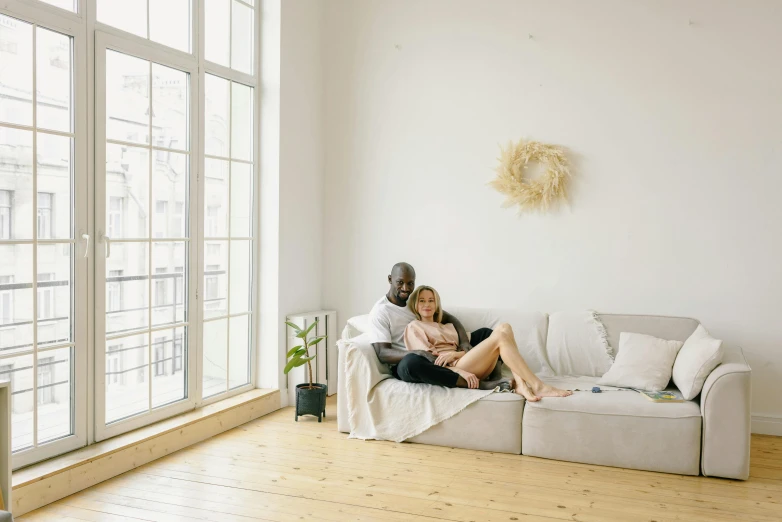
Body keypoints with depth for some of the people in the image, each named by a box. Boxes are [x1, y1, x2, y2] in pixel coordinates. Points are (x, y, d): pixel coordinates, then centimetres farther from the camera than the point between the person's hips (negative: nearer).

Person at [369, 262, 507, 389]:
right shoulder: (379, 312, -7)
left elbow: (449, 318, 9)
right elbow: (382, 353, -16)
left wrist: (464, 342, -13)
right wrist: (421, 353, -30)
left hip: (438, 355, 7)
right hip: (405, 363, -6)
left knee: (486, 333, -1)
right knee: (412, 362, -44)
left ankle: (496, 379, -30)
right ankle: (479, 384, -38)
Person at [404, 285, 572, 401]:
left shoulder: (448, 327, 34)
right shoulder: (414, 327, 14)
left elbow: (469, 348, 17)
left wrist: (454, 354, -8)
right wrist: (460, 371, -18)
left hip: (466, 366, 7)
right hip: (451, 370, -7)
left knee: (505, 327, -15)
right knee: (500, 336, -24)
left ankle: (520, 383, -31)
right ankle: (538, 386, -30)